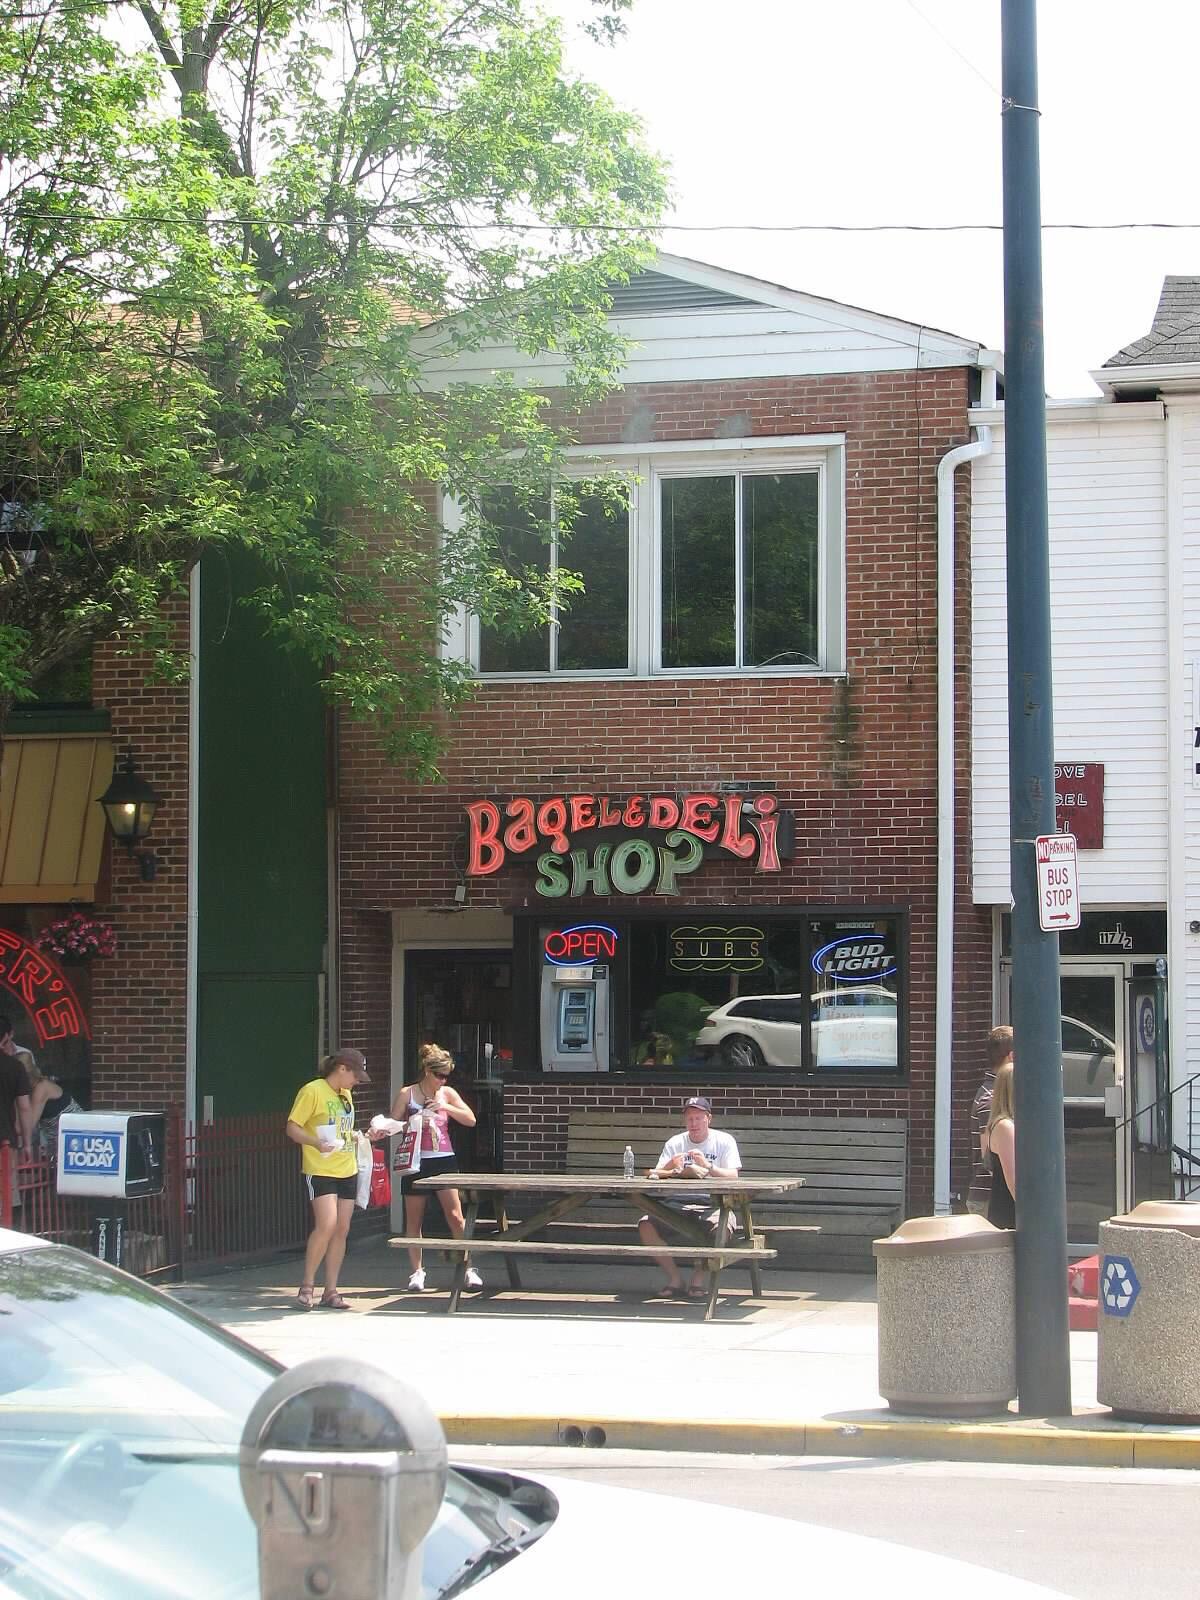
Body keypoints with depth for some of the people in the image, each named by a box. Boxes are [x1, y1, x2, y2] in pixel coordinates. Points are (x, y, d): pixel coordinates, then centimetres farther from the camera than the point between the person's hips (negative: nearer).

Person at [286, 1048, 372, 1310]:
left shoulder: (345, 1094, 15)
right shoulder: (312, 1091, -9)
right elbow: (292, 1128, -12)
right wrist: (316, 1143, -27)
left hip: (347, 1170, 8)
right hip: (320, 1170, -8)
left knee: (341, 1230, 5)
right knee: (326, 1225, -18)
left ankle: (331, 1291, 10)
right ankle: (307, 1286, -6)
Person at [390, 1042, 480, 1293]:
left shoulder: (447, 1093, 5)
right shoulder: (407, 1094, 0)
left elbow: (470, 1120, 0)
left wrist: (446, 1107, -13)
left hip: (443, 1160, 1)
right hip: (416, 1161, -1)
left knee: (456, 1216, -5)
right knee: (414, 1219, 5)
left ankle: (468, 1269, -1)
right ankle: (417, 1272, 13)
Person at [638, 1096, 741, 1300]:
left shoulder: (724, 1141, 3)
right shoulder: (675, 1143, 11)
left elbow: (732, 1177, -10)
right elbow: (655, 1175, 3)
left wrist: (708, 1166, -27)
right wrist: (673, 1169, -19)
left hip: (712, 1204, -3)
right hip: (679, 1204, 3)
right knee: (646, 1226, -22)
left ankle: (698, 1278, -15)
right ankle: (675, 1278, -9)